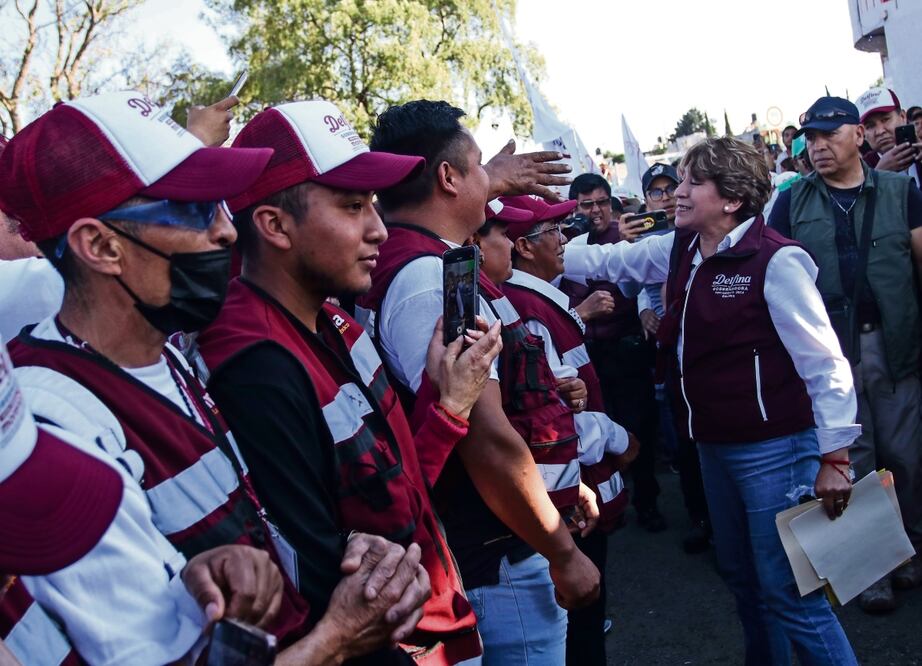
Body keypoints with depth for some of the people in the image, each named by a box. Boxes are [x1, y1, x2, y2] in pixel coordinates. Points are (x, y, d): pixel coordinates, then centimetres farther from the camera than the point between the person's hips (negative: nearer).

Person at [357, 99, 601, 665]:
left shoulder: (396, 258, 6)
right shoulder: (433, 279, -24)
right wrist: (564, 554, -18)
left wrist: (491, 182, 43)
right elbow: (488, 441, -29)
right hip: (501, 564, -10)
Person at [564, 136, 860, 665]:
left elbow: (823, 361, -16)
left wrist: (835, 457, -16)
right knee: (742, 576, 21)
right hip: (714, 443, 8)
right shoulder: (680, 250, 5)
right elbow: (603, 261, 12)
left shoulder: (776, 260, -17)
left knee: (789, 591, -2)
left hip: (774, 447, -8)